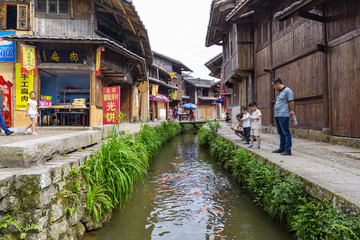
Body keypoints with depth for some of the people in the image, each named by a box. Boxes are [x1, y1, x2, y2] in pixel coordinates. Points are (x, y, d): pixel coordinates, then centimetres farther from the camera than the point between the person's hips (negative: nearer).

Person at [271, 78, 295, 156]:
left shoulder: (287, 90, -9)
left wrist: (290, 112, -2)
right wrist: (290, 112, 12)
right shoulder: (280, 92, 19)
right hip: (277, 116, 9)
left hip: (283, 116, -9)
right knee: (281, 133, 14)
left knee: (286, 133, -5)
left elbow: (291, 103, -11)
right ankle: (282, 148, 22)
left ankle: (288, 150, -2)